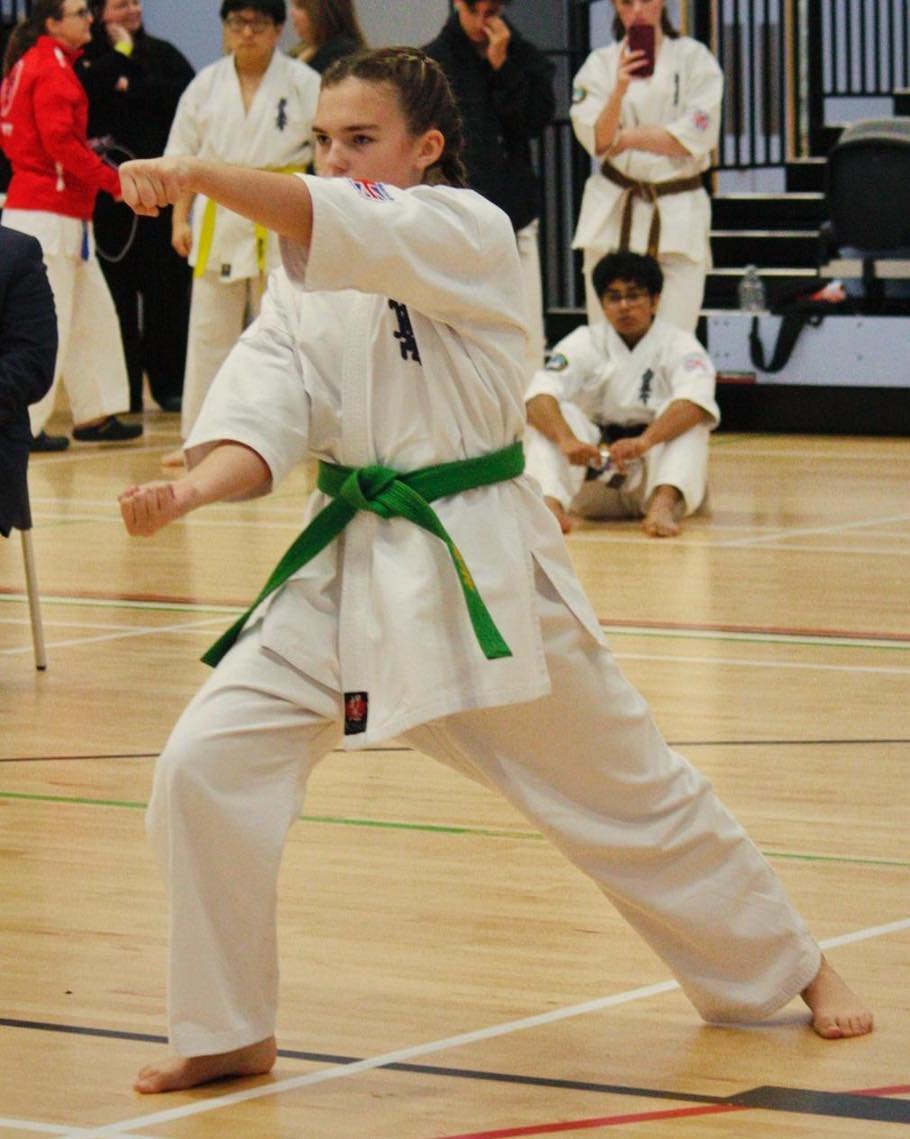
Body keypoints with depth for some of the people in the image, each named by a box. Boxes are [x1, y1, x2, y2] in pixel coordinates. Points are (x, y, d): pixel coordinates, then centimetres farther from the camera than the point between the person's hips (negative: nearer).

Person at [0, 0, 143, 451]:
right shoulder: (52, 69, -14)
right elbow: (60, 139, -22)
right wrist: (112, 179, -15)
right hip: (48, 214, -10)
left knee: (93, 314, 15)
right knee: (47, 324, -6)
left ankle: (95, 414, 20)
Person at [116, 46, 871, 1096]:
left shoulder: (467, 232, -11)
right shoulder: (301, 278, 5)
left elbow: (350, 227, -31)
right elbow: (266, 414, -6)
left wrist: (199, 174, -45)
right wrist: (192, 489, -28)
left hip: (481, 566, -4)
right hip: (348, 570, 4)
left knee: (628, 789, 10)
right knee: (204, 769, -12)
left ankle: (791, 967, 33)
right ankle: (229, 1034, 3)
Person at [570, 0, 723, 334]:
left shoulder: (695, 59, 3)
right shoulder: (601, 64, 8)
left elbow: (696, 137, -7)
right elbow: (596, 139, -4)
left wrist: (625, 138, -6)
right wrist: (620, 89, -20)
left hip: (679, 216, -1)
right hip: (614, 214, 1)